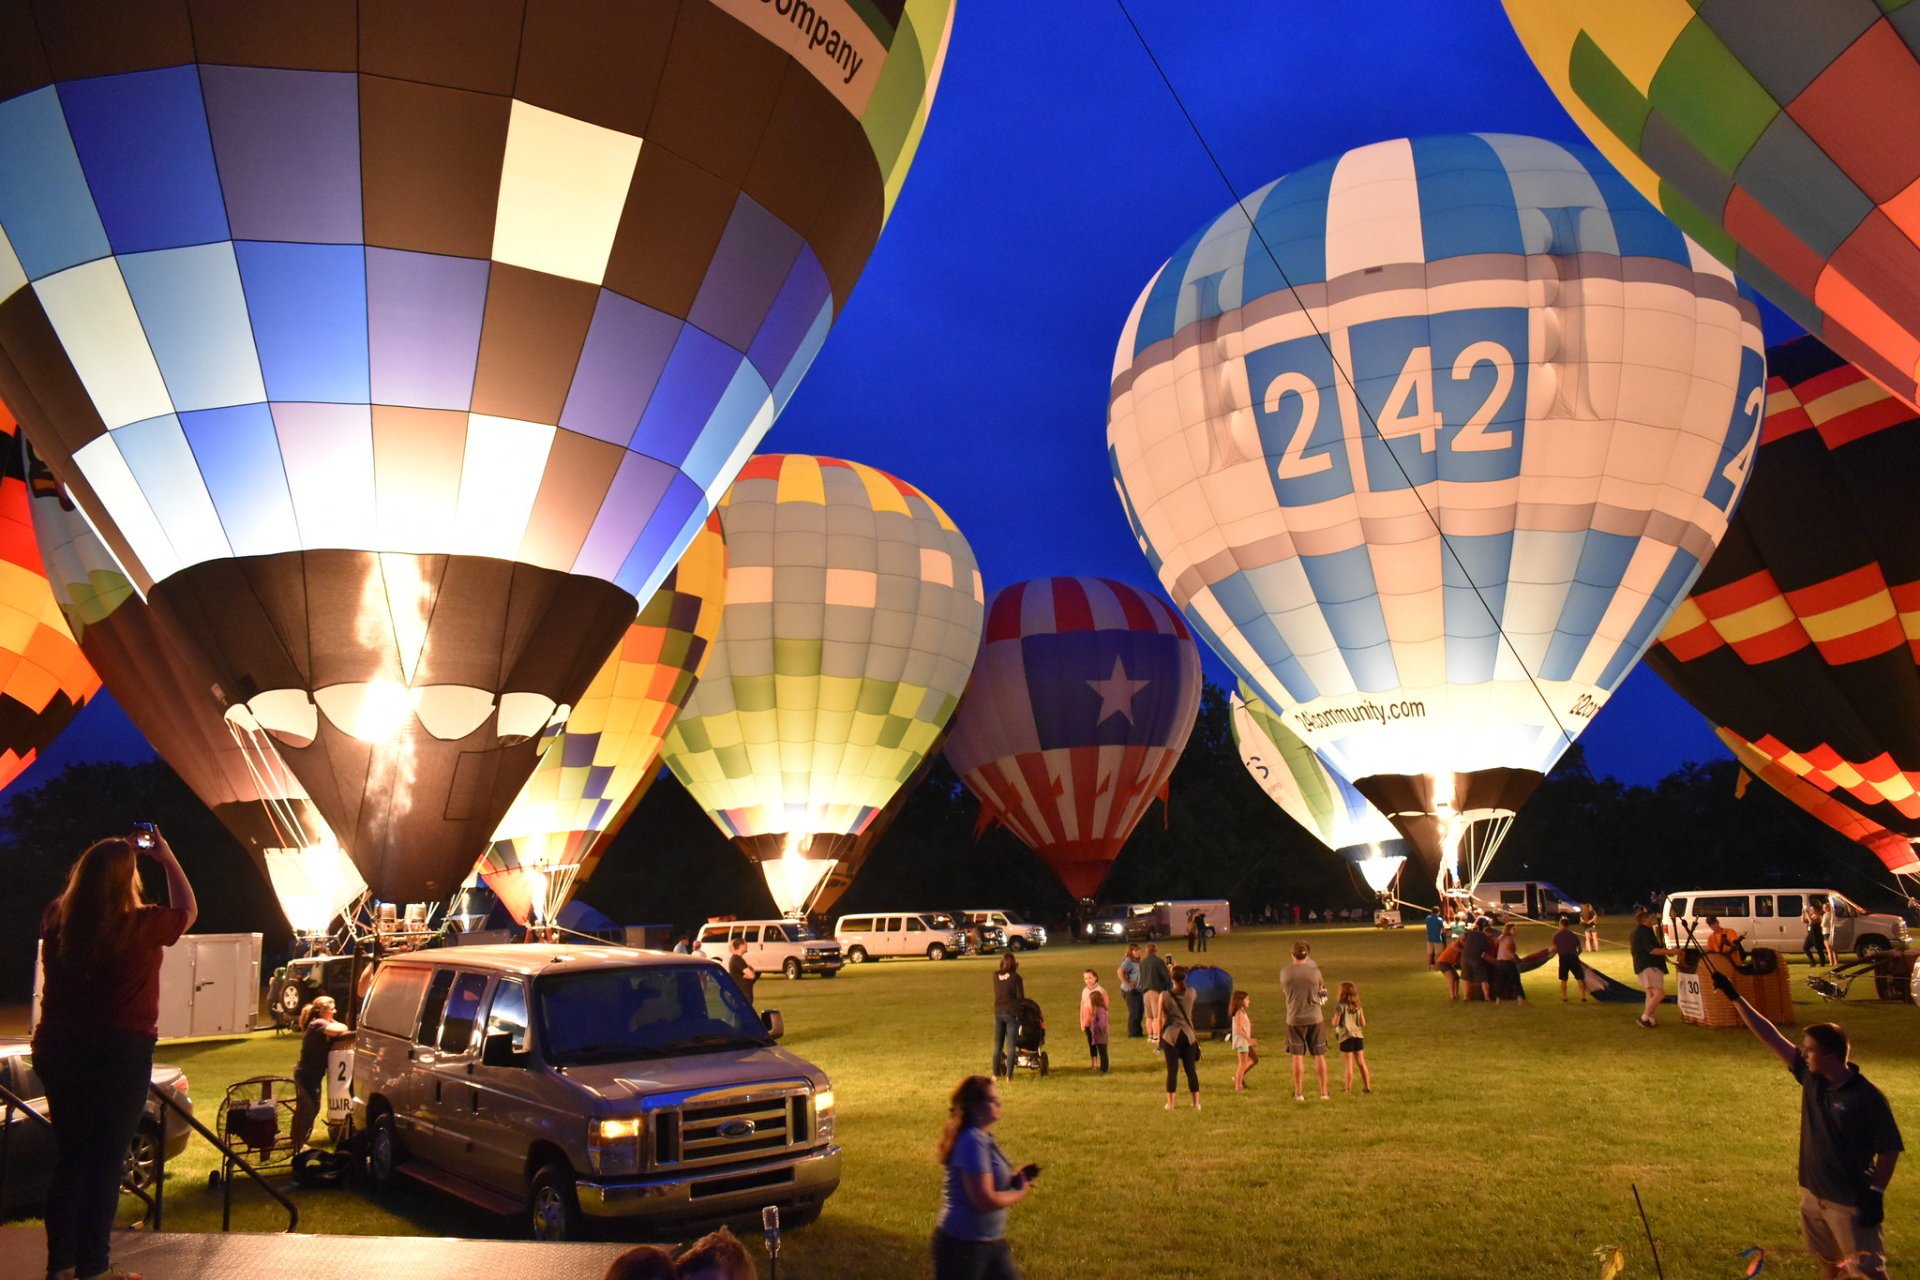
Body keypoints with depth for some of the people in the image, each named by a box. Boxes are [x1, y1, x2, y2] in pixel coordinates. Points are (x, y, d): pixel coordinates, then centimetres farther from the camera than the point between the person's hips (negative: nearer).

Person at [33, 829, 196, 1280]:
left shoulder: (58, 920, -1)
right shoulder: (141, 926, -13)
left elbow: (78, 890, 23)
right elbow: (188, 911, 8)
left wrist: (109, 857, 20)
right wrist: (167, 858, 11)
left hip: (58, 1051, 5)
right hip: (120, 1054, -5)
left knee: (68, 1157, 15)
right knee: (105, 1162, 3)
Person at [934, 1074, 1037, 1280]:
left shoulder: (982, 1138, 6)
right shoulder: (972, 1142, -24)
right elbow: (985, 1200, -27)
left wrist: (1016, 1178, 1)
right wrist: (1020, 1193, -11)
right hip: (963, 1245, -10)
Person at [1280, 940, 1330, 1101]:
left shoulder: (1285, 972, -7)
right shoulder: (1314, 971, -10)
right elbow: (1322, 987, 8)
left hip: (1295, 1020, 0)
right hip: (1314, 1018, 0)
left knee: (1298, 1056, 8)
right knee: (1319, 1055, 9)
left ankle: (1298, 1093, 12)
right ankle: (1324, 1092, 12)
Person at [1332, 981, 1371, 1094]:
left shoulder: (1341, 1006, -11)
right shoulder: (1358, 1008, 6)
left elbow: (1335, 1023, -13)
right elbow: (1363, 1024, 9)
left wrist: (1333, 1020, 9)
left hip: (1346, 1037, -5)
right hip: (1358, 1036, 5)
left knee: (1349, 1065, 0)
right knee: (1361, 1063, 13)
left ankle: (1348, 1088, 5)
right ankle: (1367, 1087, 17)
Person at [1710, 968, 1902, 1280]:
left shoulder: (1869, 1099, -19)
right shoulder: (1811, 1077, -3)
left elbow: (1889, 1150, -12)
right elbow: (1771, 1037, -2)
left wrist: (1876, 1194, -13)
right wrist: (1735, 997, -5)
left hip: (1851, 1202, -6)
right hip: (1813, 1193, 6)